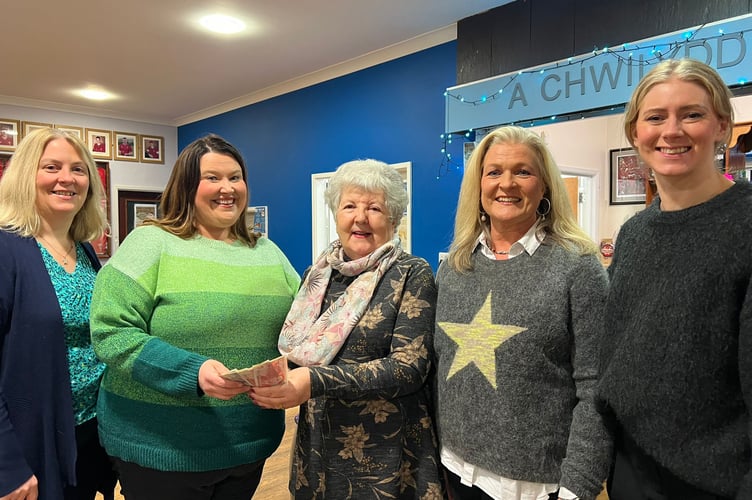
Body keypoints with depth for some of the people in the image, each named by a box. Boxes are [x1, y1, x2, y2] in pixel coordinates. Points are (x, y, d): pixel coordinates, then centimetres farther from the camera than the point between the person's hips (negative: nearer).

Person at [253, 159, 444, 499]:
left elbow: (410, 366, -20)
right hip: (317, 445, 4)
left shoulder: (412, 275, -10)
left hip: (385, 454, -4)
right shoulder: (318, 274, 4)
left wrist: (316, 382, -28)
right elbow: (294, 349, 12)